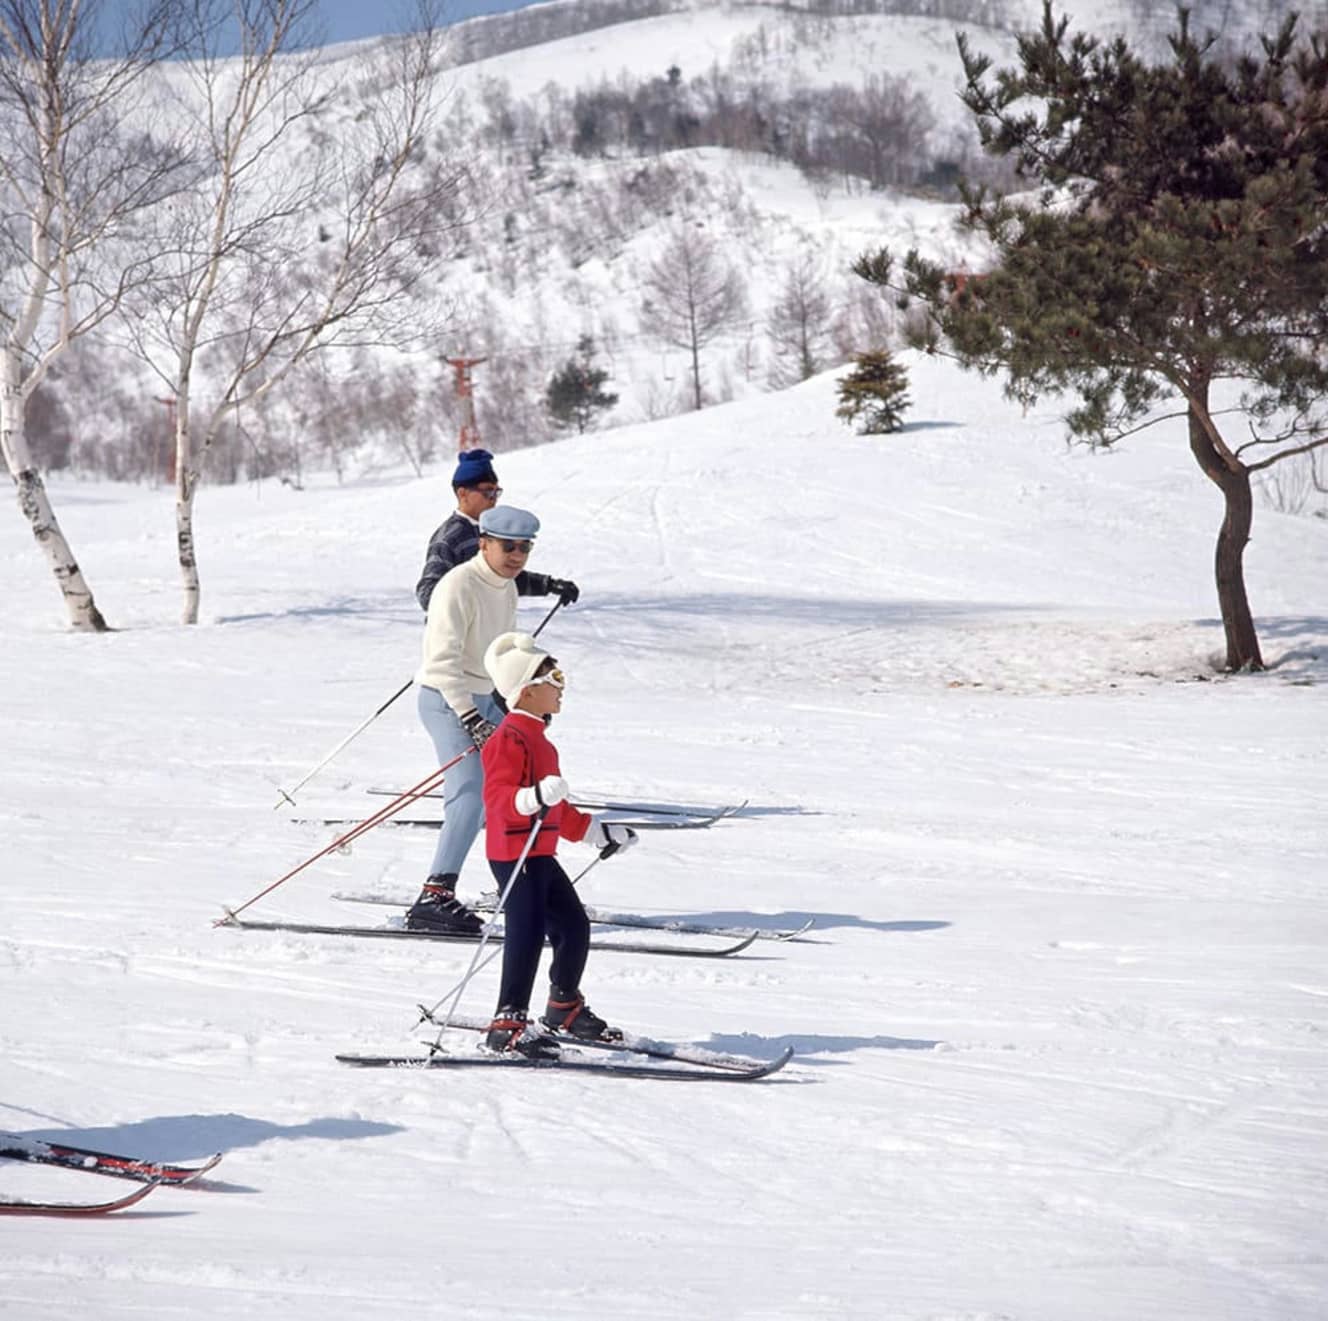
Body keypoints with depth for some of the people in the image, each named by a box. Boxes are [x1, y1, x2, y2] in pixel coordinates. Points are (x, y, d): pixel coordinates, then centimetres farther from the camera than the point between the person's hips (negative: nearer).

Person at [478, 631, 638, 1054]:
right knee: (526, 935, -13)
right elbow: (497, 797, -26)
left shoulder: (537, 738, 19)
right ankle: (507, 1025, -10)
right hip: (513, 854, -10)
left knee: (574, 926, 14)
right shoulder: (509, 738, -14)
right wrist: (534, 799, -44)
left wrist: (597, 831, 33)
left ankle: (564, 1008, 31)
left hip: (540, 855, 10)